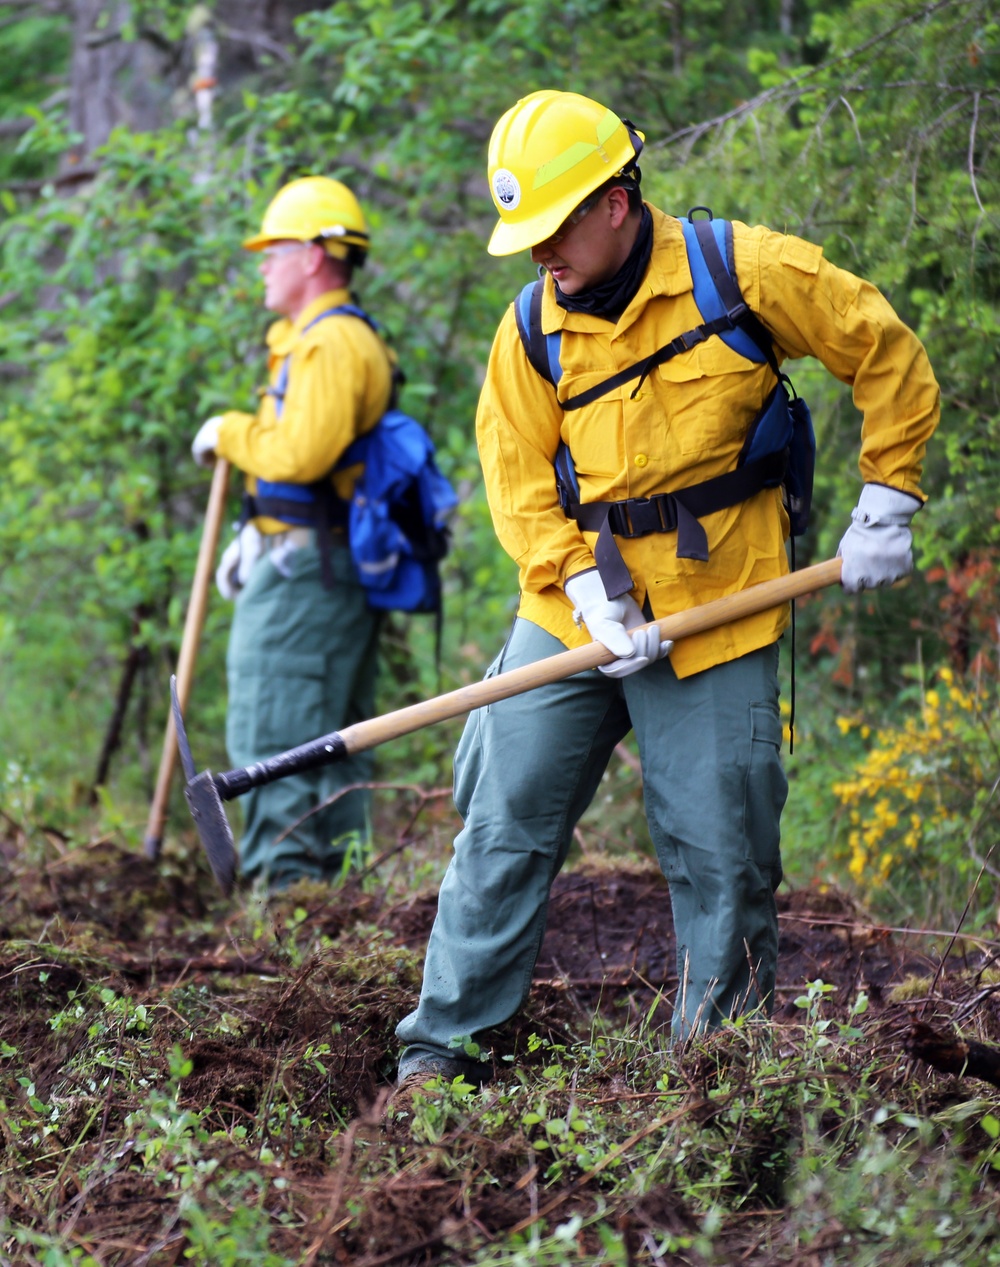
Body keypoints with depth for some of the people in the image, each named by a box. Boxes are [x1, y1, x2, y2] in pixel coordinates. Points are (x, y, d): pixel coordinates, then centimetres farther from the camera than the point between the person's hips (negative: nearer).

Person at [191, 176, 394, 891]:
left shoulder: (332, 343, -15)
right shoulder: (339, 340, 20)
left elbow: (300, 454, -26)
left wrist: (228, 433, -9)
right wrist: (254, 538, 17)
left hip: (303, 566, -11)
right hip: (333, 566, 11)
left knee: (273, 733, -9)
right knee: (333, 737, 13)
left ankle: (284, 878, -9)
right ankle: (339, 878, 18)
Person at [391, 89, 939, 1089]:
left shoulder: (746, 274, -9)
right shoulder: (532, 328, 0)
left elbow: (888, 357, 0)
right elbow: (518, 479, 3)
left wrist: (884, 508, -1)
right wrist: (584, 589, -11)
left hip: (715, 615, -3)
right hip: (568, 619, 3)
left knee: (720, 854, 0)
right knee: (504, 829, 1)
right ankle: (443, 1045, 11)